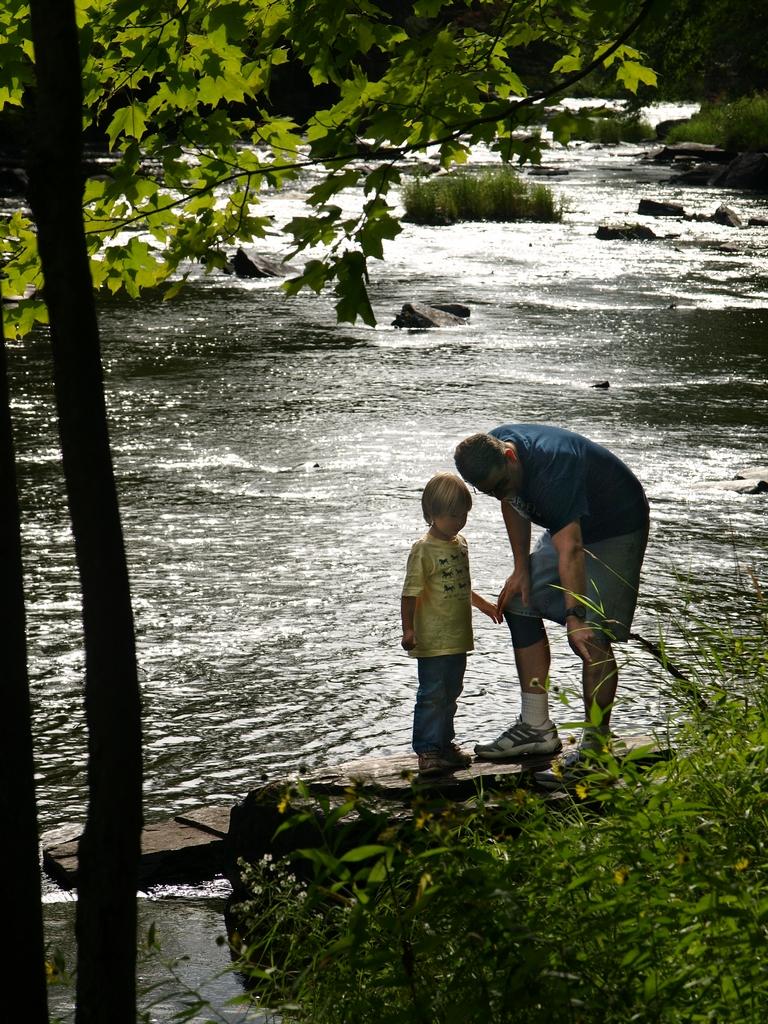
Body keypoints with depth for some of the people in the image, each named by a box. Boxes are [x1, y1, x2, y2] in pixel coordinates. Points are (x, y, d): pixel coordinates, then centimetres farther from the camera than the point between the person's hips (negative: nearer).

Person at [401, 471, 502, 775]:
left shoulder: (460, 543, 10)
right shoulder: (423, 549, -14)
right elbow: (410, 593, -16)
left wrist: (484, 605, 33)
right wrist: (408, 630, -23)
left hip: (459, 637, 8)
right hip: (433, 640, -8)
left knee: (450, 693, 15)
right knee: (432, 695, -6)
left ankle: (444, 744, 25)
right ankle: (427, 750, -1)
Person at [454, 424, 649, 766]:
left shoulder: (552, 470, -38)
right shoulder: (489, 449, -12)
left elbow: (570, 550, -43)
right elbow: (513, 503, 7)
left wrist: (574, 616, -48)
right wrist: (521, 568, 1)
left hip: (616, 529, -9)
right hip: (569, 526, 9)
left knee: (591, 638, -18)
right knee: (518, 604, 4)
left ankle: (595, 745, -10)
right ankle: (536, 728, 9)